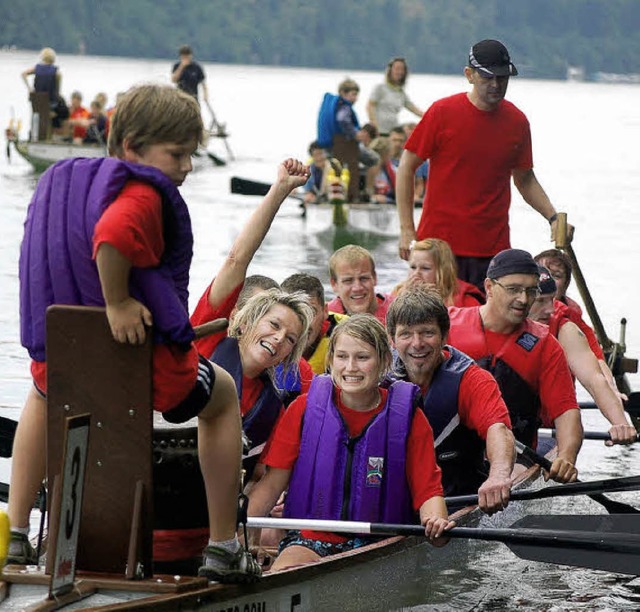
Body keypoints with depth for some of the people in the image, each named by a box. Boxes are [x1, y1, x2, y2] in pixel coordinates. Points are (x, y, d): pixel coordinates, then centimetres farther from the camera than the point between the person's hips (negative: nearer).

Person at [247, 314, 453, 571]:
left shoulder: (409, 417, 3)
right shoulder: (305, 408, 5)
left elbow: (428, 489, 2)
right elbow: (272, 483, 4)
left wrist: (436, 521, -22)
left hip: (377, 545, 0)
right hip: (309, 539, 0)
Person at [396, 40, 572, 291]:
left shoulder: (517, 122, 6)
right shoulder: (443, 112, -5)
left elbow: (525, 179, 19)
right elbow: (407, 167, 0)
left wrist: (553, 217, 4)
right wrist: (407, 229, -5)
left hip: (492, 248, 3)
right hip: (439, 240, -3)